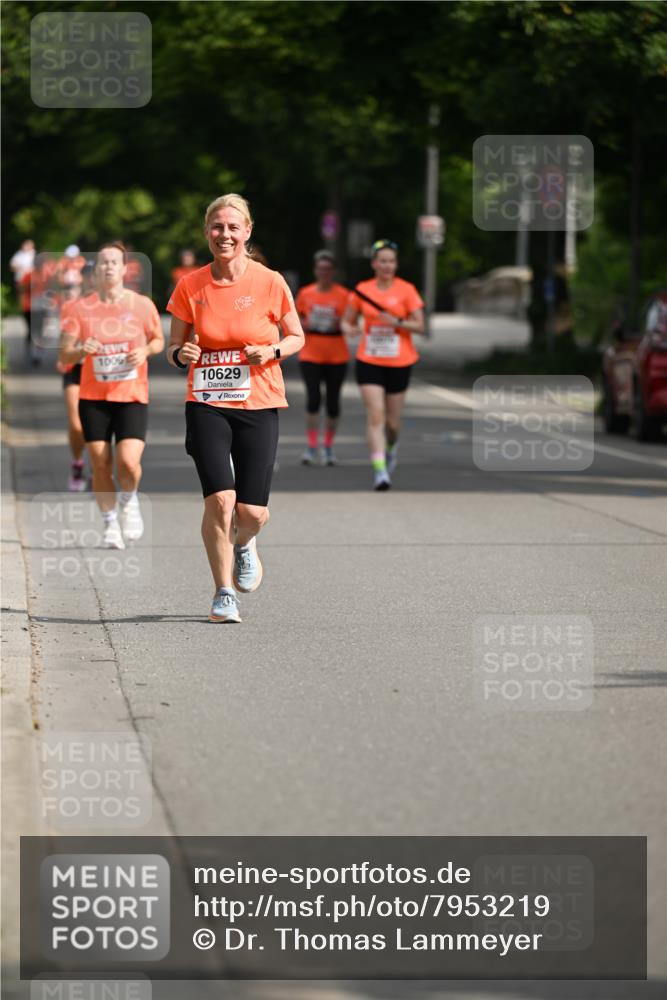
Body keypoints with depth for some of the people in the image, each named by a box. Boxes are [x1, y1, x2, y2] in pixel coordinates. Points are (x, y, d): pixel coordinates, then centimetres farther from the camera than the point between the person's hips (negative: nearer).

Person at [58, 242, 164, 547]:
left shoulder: (142, 305, -1)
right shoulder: (79, 309, -1)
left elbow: (158, 339, 13)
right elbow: (64, 355, 0)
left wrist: (145, 351, -9)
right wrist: (82, 350, -22)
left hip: (132, 397, -1)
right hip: (93, 398, 1)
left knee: (128, 462, -16)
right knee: (100, 466, 0)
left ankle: (129, 499, 17)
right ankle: (110, 522, 20)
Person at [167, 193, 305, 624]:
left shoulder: (270, 283, -3)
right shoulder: (190, 287, 0)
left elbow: (297, 337, 10)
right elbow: (174, 347, 10)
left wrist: (272, 351, -11)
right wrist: (182, 354, -13)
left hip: (259, 406, 0)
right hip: (207, 405, 0)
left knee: (252, 512, -4)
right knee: (220, 499, -16)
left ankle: (244, 544, 35)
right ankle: (224, 593, 2)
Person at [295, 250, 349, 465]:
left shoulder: (343, 295, 0)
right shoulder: (305, 293, 5)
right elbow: (296, 319, 14)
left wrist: (340, 324, -17)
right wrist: (304, 325, -8)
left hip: (337, 356, 0)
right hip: (310, 355, 0)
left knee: (332, 400, 5)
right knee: (313, 397, -12)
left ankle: (329, 447, 17)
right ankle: (311, 446, -7)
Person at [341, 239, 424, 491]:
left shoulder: (406, 290, -1)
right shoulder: (362, 290, 3)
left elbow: (420, 326, -3)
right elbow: (347, 321, 11)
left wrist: (397, 322, -20)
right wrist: (348, 328, -12)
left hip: (399, 363, 0)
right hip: (369, 362, 0)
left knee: (393, 421, 8)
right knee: (375, 415, -15)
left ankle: (391, 446, 43)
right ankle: (379, 470, -19)